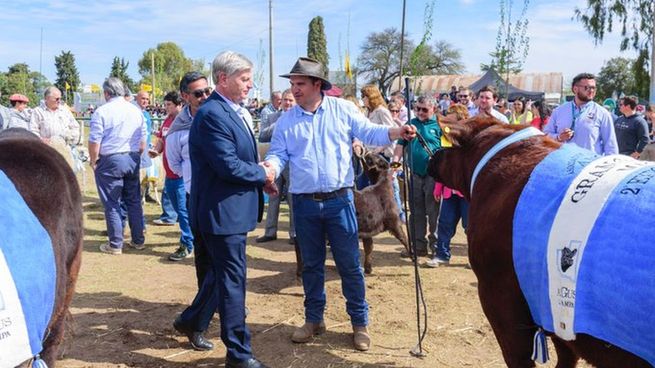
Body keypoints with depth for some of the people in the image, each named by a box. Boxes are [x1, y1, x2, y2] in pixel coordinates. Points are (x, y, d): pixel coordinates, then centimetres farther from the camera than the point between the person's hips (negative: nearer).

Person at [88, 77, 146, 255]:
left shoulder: (102, 112, -10)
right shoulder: (136, 110, 6)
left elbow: (94, 142, -12)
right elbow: (143, 141, 10)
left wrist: (93, 162, 1)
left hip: (110, 161, -5)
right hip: (133, 159, 5)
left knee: (112, 204, 3)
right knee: (134, 201, 13)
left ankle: (115, 245, 8)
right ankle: (138, 240, 19)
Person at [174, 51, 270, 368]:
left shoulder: (235, 112, 11)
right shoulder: (212, 114, -20)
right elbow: (229, 166, -25)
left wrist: (260, 174, 1)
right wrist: (262, 174, -11)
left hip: (232, 209, 10)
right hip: (223, 211, -10)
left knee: (222, 272, 22)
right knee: (233, 279, -1)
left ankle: (192, 321, 42)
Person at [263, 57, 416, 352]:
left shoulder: (342, 109, 1)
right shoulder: (286, 120, 4)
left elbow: (369, 133, 1)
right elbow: (278, 154, 2)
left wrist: (396, 132, -16)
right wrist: (269, 169, -20)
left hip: (339, 200, -2)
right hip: (304, 204, 2)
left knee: (350, 264, 4)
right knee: (311, 264, 13)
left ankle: (360, 322, 18)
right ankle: (314, 319, 29)